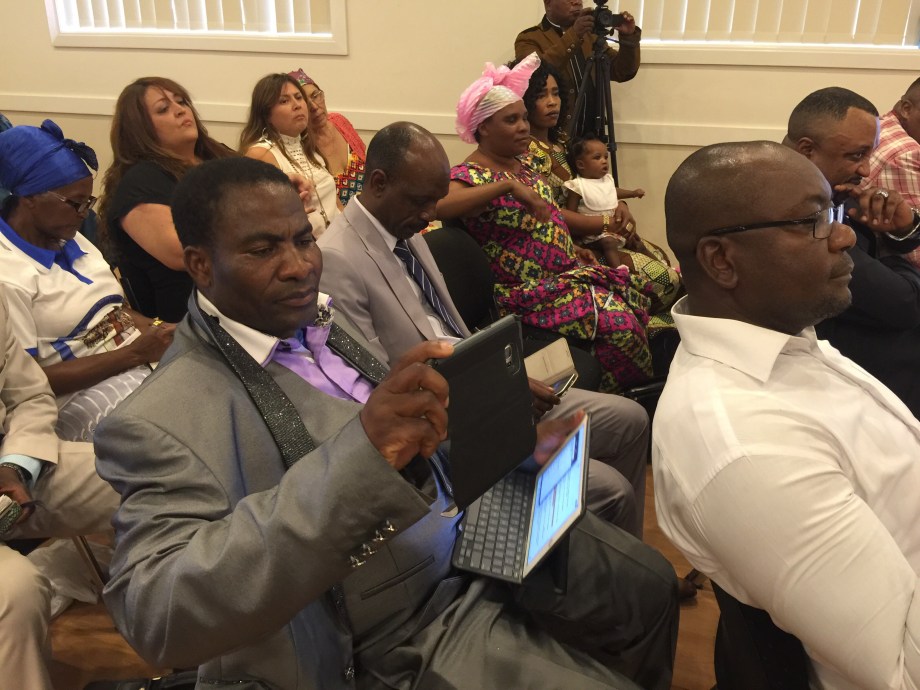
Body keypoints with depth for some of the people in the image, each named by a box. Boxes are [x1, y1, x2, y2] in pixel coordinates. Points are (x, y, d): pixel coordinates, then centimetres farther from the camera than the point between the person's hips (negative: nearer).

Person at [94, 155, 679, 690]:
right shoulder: (163, 420, -22)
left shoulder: (326, 321, 0)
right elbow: (156, 618, -35)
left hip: (477, 539, 8)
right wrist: (360, 454, -46)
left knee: (650, 586, 20)